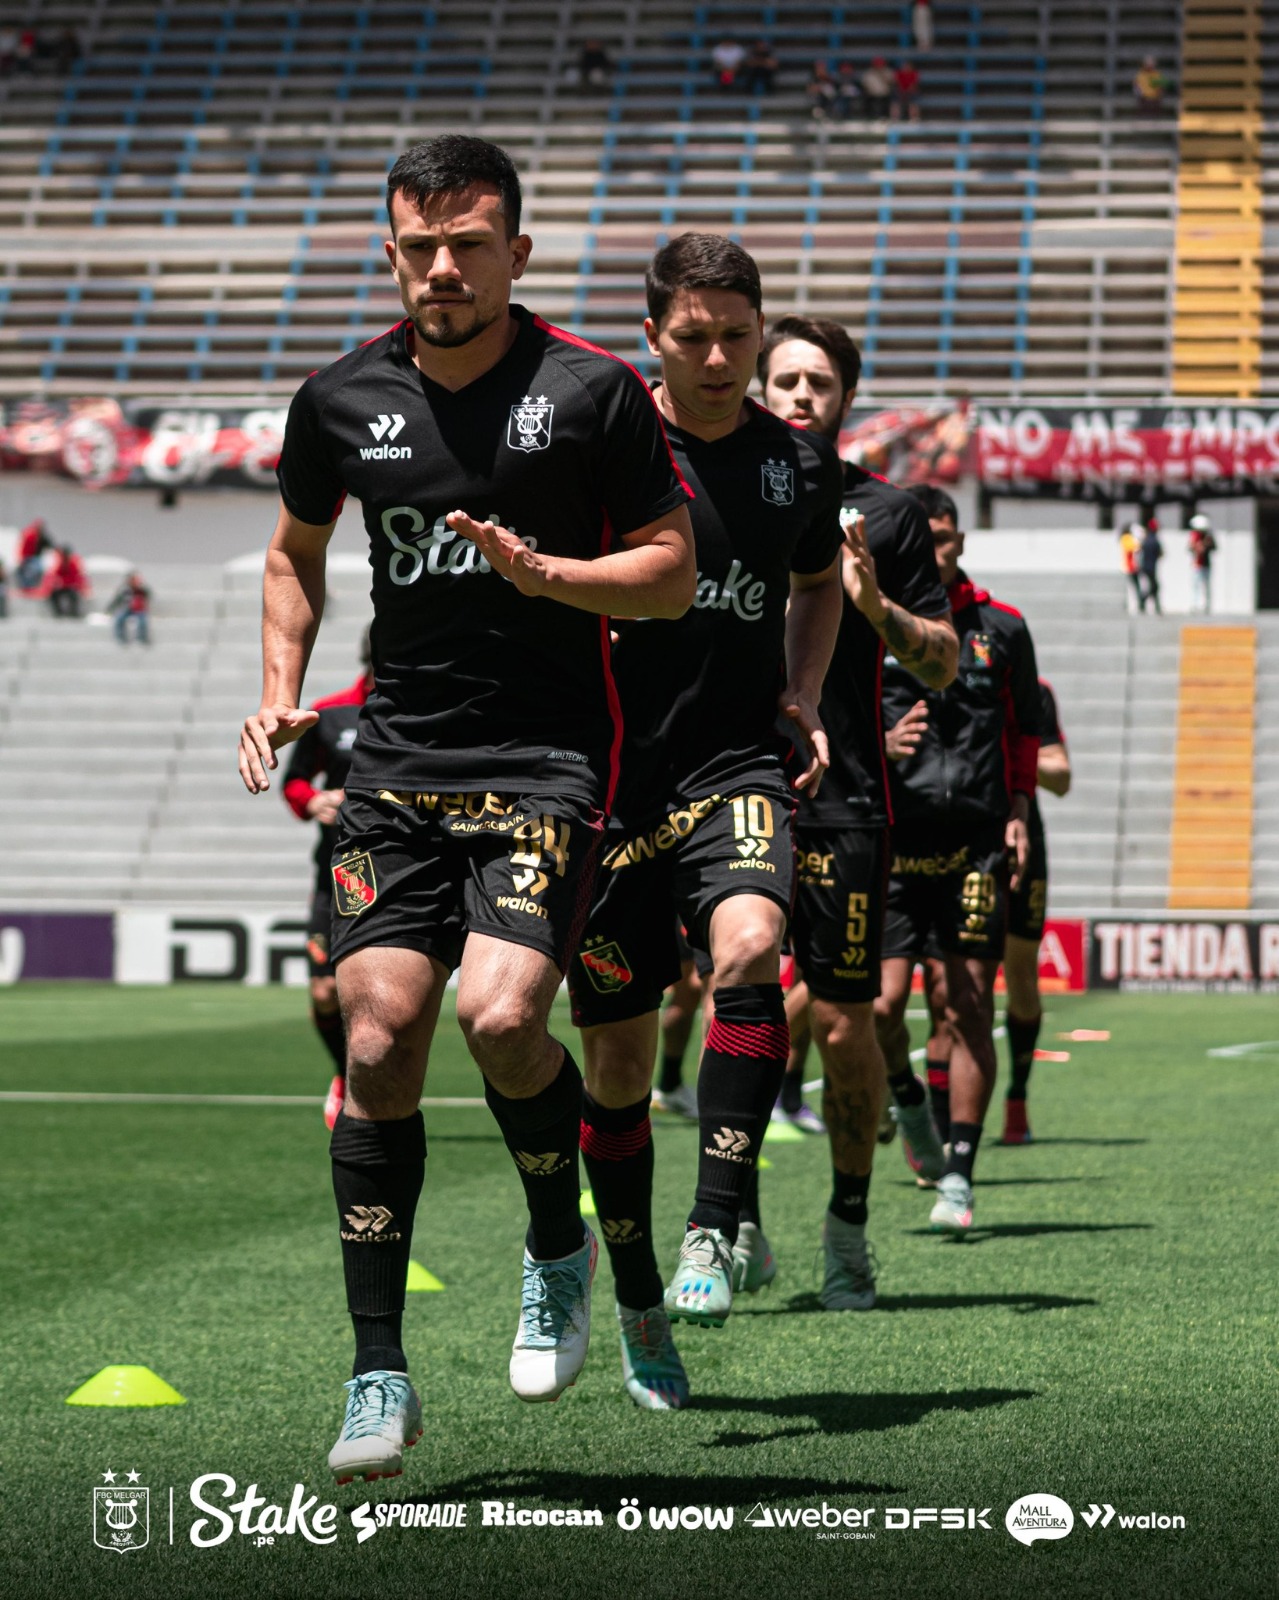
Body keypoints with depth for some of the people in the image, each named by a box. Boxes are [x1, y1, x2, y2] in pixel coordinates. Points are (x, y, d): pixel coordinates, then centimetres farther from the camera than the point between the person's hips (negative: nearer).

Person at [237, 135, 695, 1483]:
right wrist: (281, 694, 9)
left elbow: (670, 572, -1)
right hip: (398, 758, 3)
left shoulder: (596, 392, -5)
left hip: (549, 761, -3)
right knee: (378, 1039, -6)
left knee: (501, 1015, -22)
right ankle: (379, 1373, 3)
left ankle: (560, 1245, 10)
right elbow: (297, 548, 22)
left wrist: (542, 572, -17)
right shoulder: (343, 397, 5)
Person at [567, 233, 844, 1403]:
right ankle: (640, 1311, 23)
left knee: (747, 949, -31)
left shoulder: (799, 464, 6)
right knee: (618, 1065, 6)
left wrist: (803, 697, 11)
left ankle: (720, 1227, -25)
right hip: (611, 779, -1)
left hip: (735, 768, 1)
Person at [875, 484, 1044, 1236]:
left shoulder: (1001, 628, 8)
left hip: (976, 845, 0)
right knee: (882, 1005, -7)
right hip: (893, 842, 0)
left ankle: (960, 1175, 2)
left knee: (971, 1009, -3)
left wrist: (1019, 814, 7)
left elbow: (1026, 729, 17)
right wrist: (883, 744, -14)